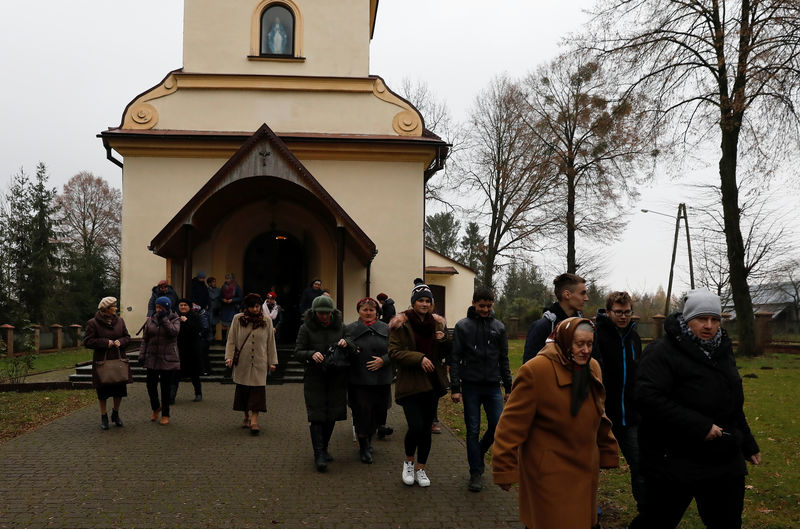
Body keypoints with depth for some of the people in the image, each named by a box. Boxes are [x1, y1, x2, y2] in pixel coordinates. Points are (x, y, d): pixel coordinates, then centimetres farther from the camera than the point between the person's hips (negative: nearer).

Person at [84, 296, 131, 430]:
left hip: (118, 359, 4)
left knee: (120, 389, 6)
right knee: (103, 390, 5)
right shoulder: (93, 323, -7)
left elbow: (127, 337, 13)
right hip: (102, 361, -4)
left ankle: (115, 414, 27)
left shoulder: (119, 321, 6)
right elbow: (87, 341, -10)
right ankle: (104, 417, 19)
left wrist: (120, 342, -9)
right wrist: (105, 343, -17)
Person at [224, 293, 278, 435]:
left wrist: (272, 362, 8)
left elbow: (271, 343, 9)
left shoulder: (267, 321, 4)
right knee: (243, 390, 8)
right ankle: (246, 417, 24)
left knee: (257, 390, -8)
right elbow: (231, 340, 4)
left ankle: (254, 421, -10)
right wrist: (229, 357, -6)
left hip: (259, 363, -1)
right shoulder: (237, 319, 1)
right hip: (242, 362, 1)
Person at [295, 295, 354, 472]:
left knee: (331, 415, 9)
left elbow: (351, 352, 10)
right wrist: (311, 354, -24)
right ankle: (319, 455, -5)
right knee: (316, 416, -7)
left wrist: (346, 345, -13)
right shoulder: (306, 328, -3)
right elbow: (297, 352, -5)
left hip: (337, 378, 3)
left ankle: (324, 448, 26)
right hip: (315, 379, -3)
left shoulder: (340, 327, 5)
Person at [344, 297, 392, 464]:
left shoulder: (385, 329, 8)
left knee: (377, 413, 8)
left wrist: (383, 360, -11)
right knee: (362, 414, -4)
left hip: (381, 381, 2)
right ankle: (364, 448, 13)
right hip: (359, 381, -2)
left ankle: (369, 440, 34)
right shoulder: (350, 329, 4)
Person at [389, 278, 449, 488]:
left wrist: (443, 340, -5)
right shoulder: (401, 323, -5)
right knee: (416, 427, -13)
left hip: (432, 383, 5)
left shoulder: (438, 323, 10)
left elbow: (444, 354, 16)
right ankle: (408, 461, 15)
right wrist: (419, 358, -21)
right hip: (410, 382, -5)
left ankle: (420, 469, 23)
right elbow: (394, 352, -11)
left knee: (427, 428, 8)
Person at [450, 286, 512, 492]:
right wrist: (455, 388, -7)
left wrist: (508, 388, 9)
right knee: (473, 430, 2)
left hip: (493, 386, 2)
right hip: (470, 386, -2)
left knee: (498, 426, -3)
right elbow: (454, 359, -2)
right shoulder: (463, 326, 0)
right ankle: (476, 473, 12)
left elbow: (504, 360, 12)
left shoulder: (499, 327, 8)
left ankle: (479, 452, 26)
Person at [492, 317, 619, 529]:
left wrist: (607, 455, 16)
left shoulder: (592, 368, 4)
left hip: (584, 469, 7)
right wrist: (505, 469, -17)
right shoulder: (535, 371, -19)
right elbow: (513, 423, -18)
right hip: (548, 473, -7)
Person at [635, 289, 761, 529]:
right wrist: (700, 426, -26)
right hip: (674, 463, -7)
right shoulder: (663, 351, -14)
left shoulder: (722, 351, 12)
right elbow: (647, 398, -28)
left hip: (725, 463, 7)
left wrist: (749, 446, 28)